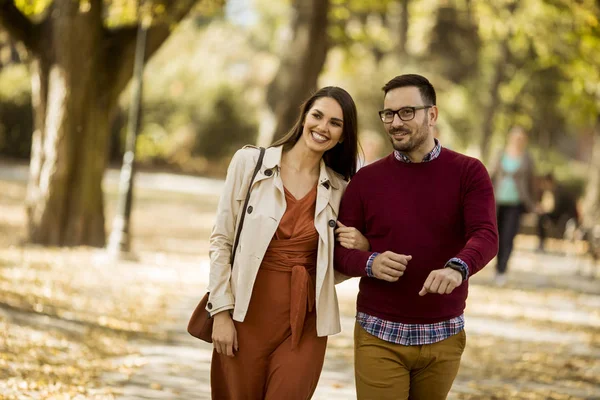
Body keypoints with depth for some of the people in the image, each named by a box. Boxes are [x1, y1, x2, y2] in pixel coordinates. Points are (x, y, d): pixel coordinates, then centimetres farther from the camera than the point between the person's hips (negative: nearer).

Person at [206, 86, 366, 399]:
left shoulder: (338, 188, 5)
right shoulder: (250, 162, -2)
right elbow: (221, 240, -2)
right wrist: (221, 311, -7)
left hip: (305, 323, 1)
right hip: (248, 313, -1)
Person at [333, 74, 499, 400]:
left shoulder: (468, 173, -1)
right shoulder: (366, 180, 3)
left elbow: (486, 235, -15)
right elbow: (338, 249, 2)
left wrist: (458, 268, -36)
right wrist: (369, 263, -20)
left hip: (443, 336, 0)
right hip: (379, 336, 0)